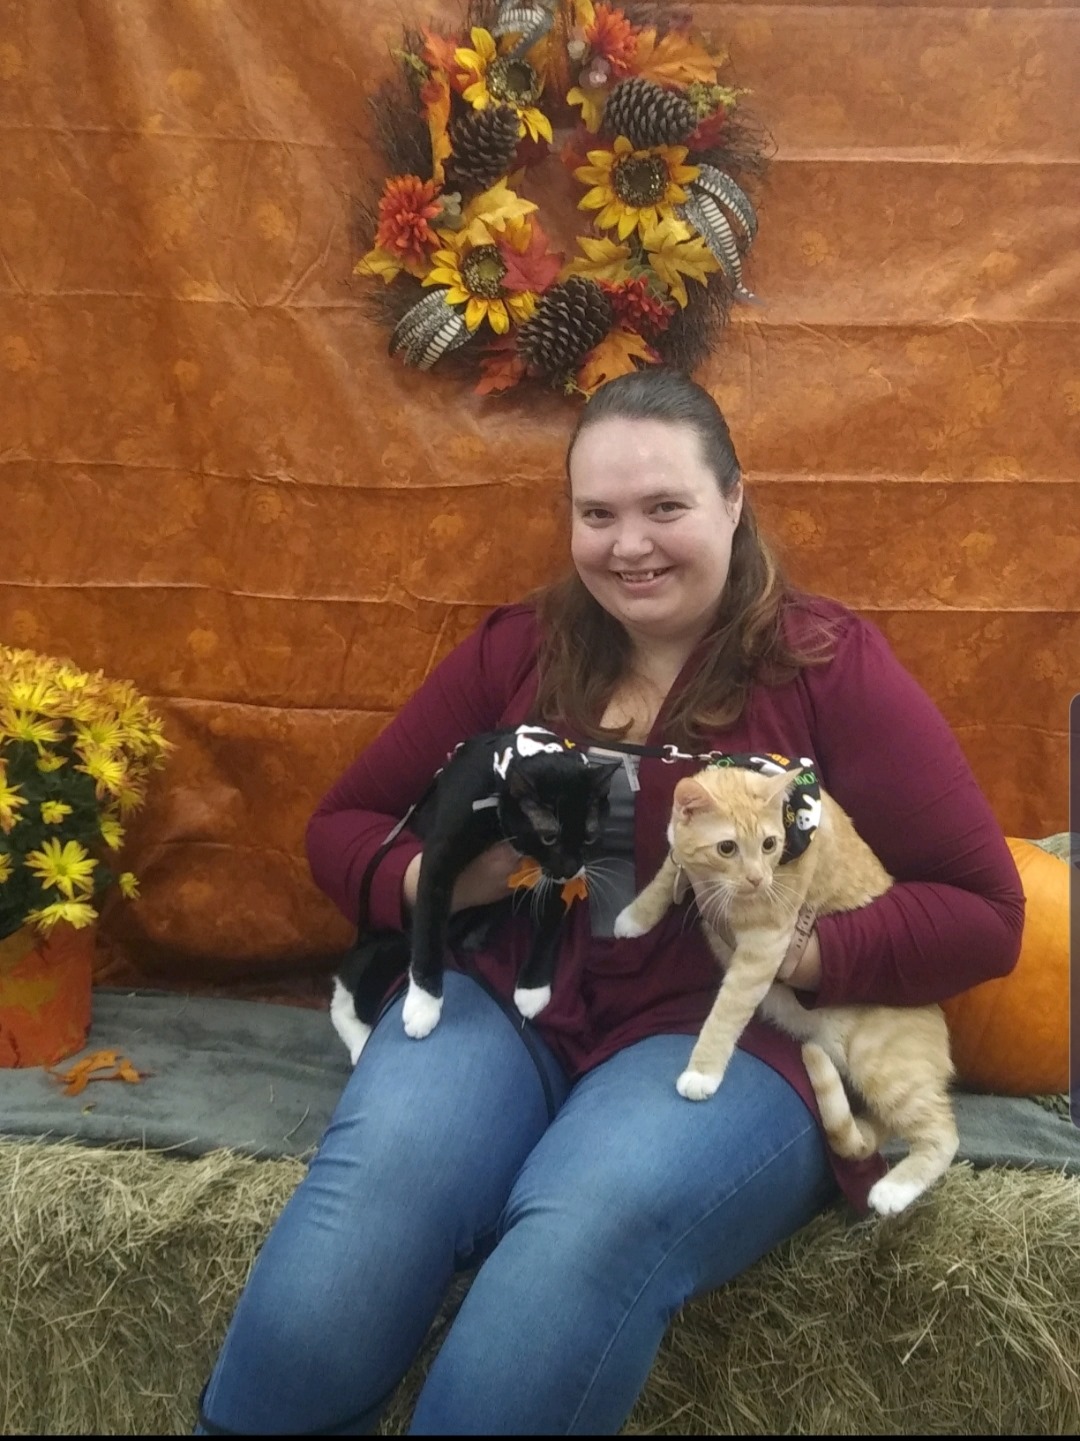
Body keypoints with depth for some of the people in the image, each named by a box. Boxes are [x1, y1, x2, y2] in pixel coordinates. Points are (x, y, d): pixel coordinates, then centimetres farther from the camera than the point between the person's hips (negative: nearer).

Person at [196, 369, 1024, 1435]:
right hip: (503, 1000, 3)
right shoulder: (517, 650, 9)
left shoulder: (829, 664, 1)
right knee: (367, 1199, -27)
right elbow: (343, 825, 15)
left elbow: (983, 910, 0)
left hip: (734, 1036, -2)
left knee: (589, 1231, -34)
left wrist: (792, 952, -16)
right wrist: (436, 880, -7)